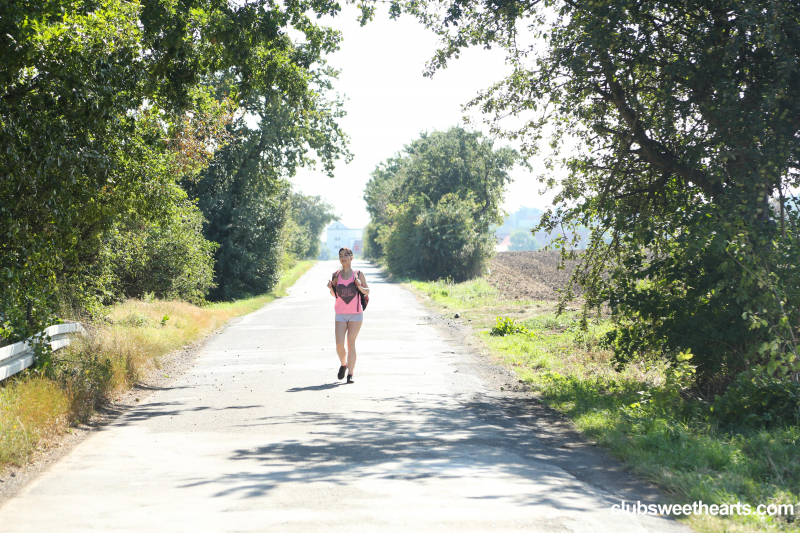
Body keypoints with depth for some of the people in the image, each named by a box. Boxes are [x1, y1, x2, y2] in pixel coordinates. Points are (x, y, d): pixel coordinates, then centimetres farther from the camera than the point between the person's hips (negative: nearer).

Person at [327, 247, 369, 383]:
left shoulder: (358, 274, 1)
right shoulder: (336, 275, 5)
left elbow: (367, 291, 6)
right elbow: (334, 294, 13)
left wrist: (360, 287, -14)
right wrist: (330, 287, -8)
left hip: (356, 314, -1)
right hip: (340, 314, 1)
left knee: (351, 344, -3)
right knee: (339, 345, -7)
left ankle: (350, 374, 2)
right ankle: (343, 364, 23)